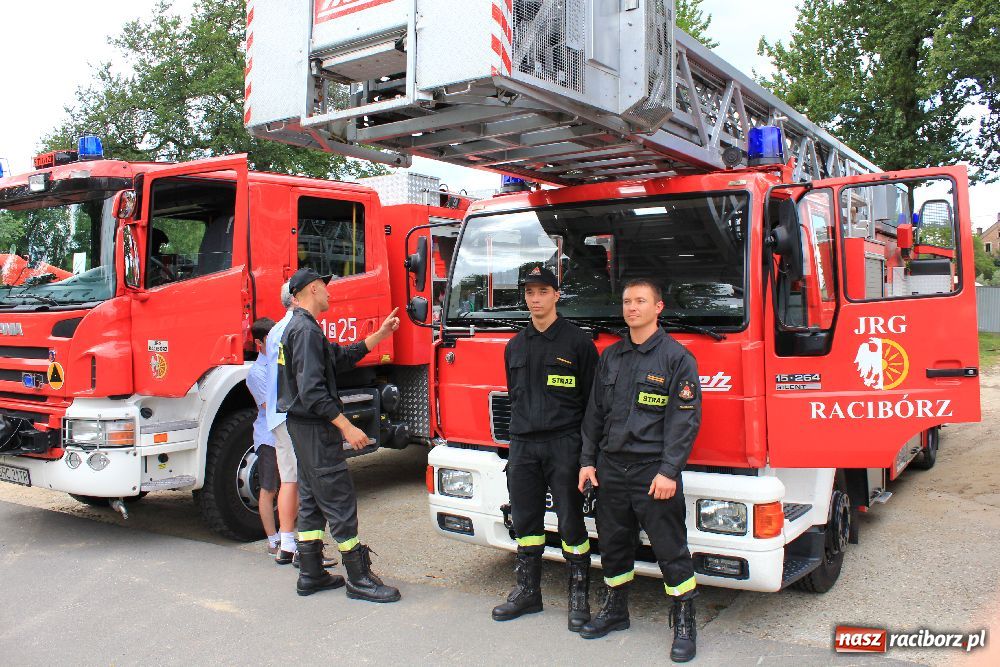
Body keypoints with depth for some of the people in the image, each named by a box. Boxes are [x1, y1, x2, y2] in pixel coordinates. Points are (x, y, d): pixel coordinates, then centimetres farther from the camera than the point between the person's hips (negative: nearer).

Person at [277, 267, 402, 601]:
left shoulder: (298, 327, 16)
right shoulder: (306, 330, -17)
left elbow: (342, 357, 17)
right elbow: (312, 390, -25)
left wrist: (379, 335, 14)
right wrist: (347, 427, -25)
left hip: (304, 426, 11)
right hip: (315, 427, -11)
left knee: (311, 499, 15)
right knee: (340, 501, -7)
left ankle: (311, 574, 22)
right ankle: (359, 579, -1)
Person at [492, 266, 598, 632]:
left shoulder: (577, 341, -3)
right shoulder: (515, 346, 14)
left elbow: (592, 399, -3)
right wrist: (520, 432, 17)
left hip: (564, 445, -5)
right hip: (522, 446, 5)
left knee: (571, 522, 0)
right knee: (525, 521, 11)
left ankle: (579, 595, 13)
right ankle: (527, 591, 24)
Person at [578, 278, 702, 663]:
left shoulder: (677, 357, -5)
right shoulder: (610, 357, 12)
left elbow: (684, 419, -9)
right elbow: (595, 412, 14)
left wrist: (669, 471, -16)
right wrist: (587, 460, 8)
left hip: (653, 470, -5)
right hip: (611, 468, 5)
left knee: (670, 549, 0)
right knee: (613, 544, 15)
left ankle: (684, 623, 15)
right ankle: (616, 609, 32)